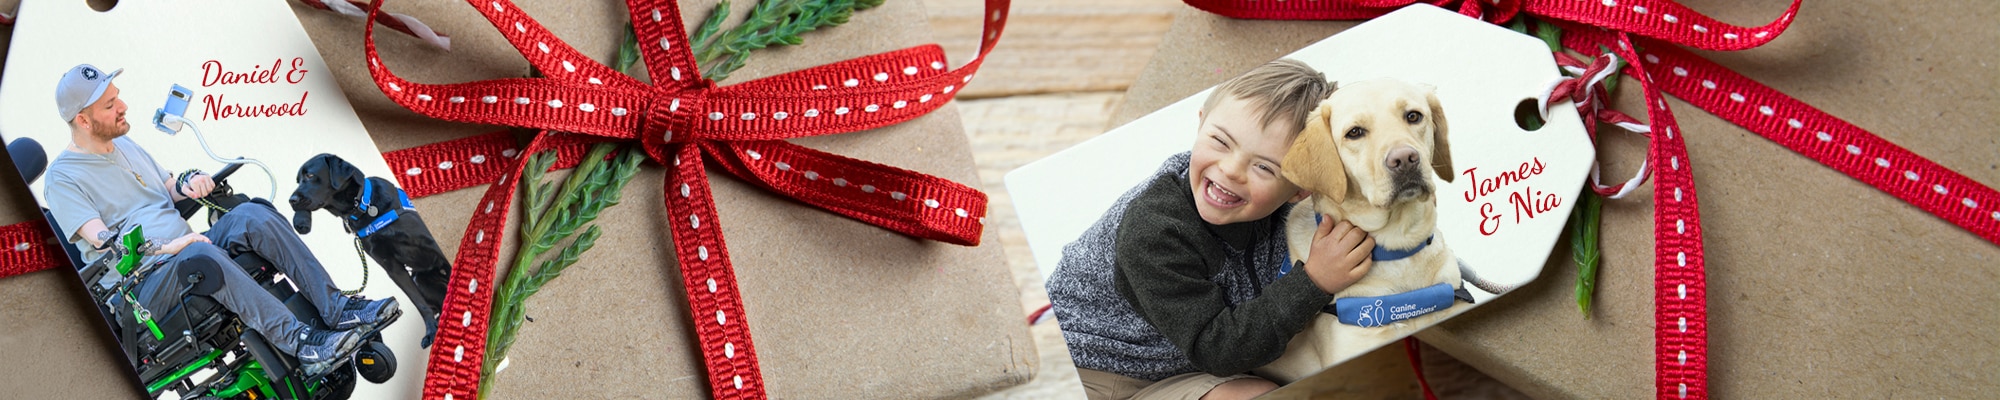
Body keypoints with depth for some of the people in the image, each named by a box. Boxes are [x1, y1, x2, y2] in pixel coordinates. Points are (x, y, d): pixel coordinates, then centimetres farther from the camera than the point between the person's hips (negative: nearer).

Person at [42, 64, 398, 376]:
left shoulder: (125, 146, 18)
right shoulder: (62, 178, -6)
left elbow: (169, 189, 25)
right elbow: (101, 239, -17)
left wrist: (185, 185, 0)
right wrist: (164, 247, -28)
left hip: (182, 249, 7)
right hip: (143, 286, -7)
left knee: (252, 215, -19)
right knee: (201, 253, -39)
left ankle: (338, 309, -25)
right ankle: (300, 343, -46)